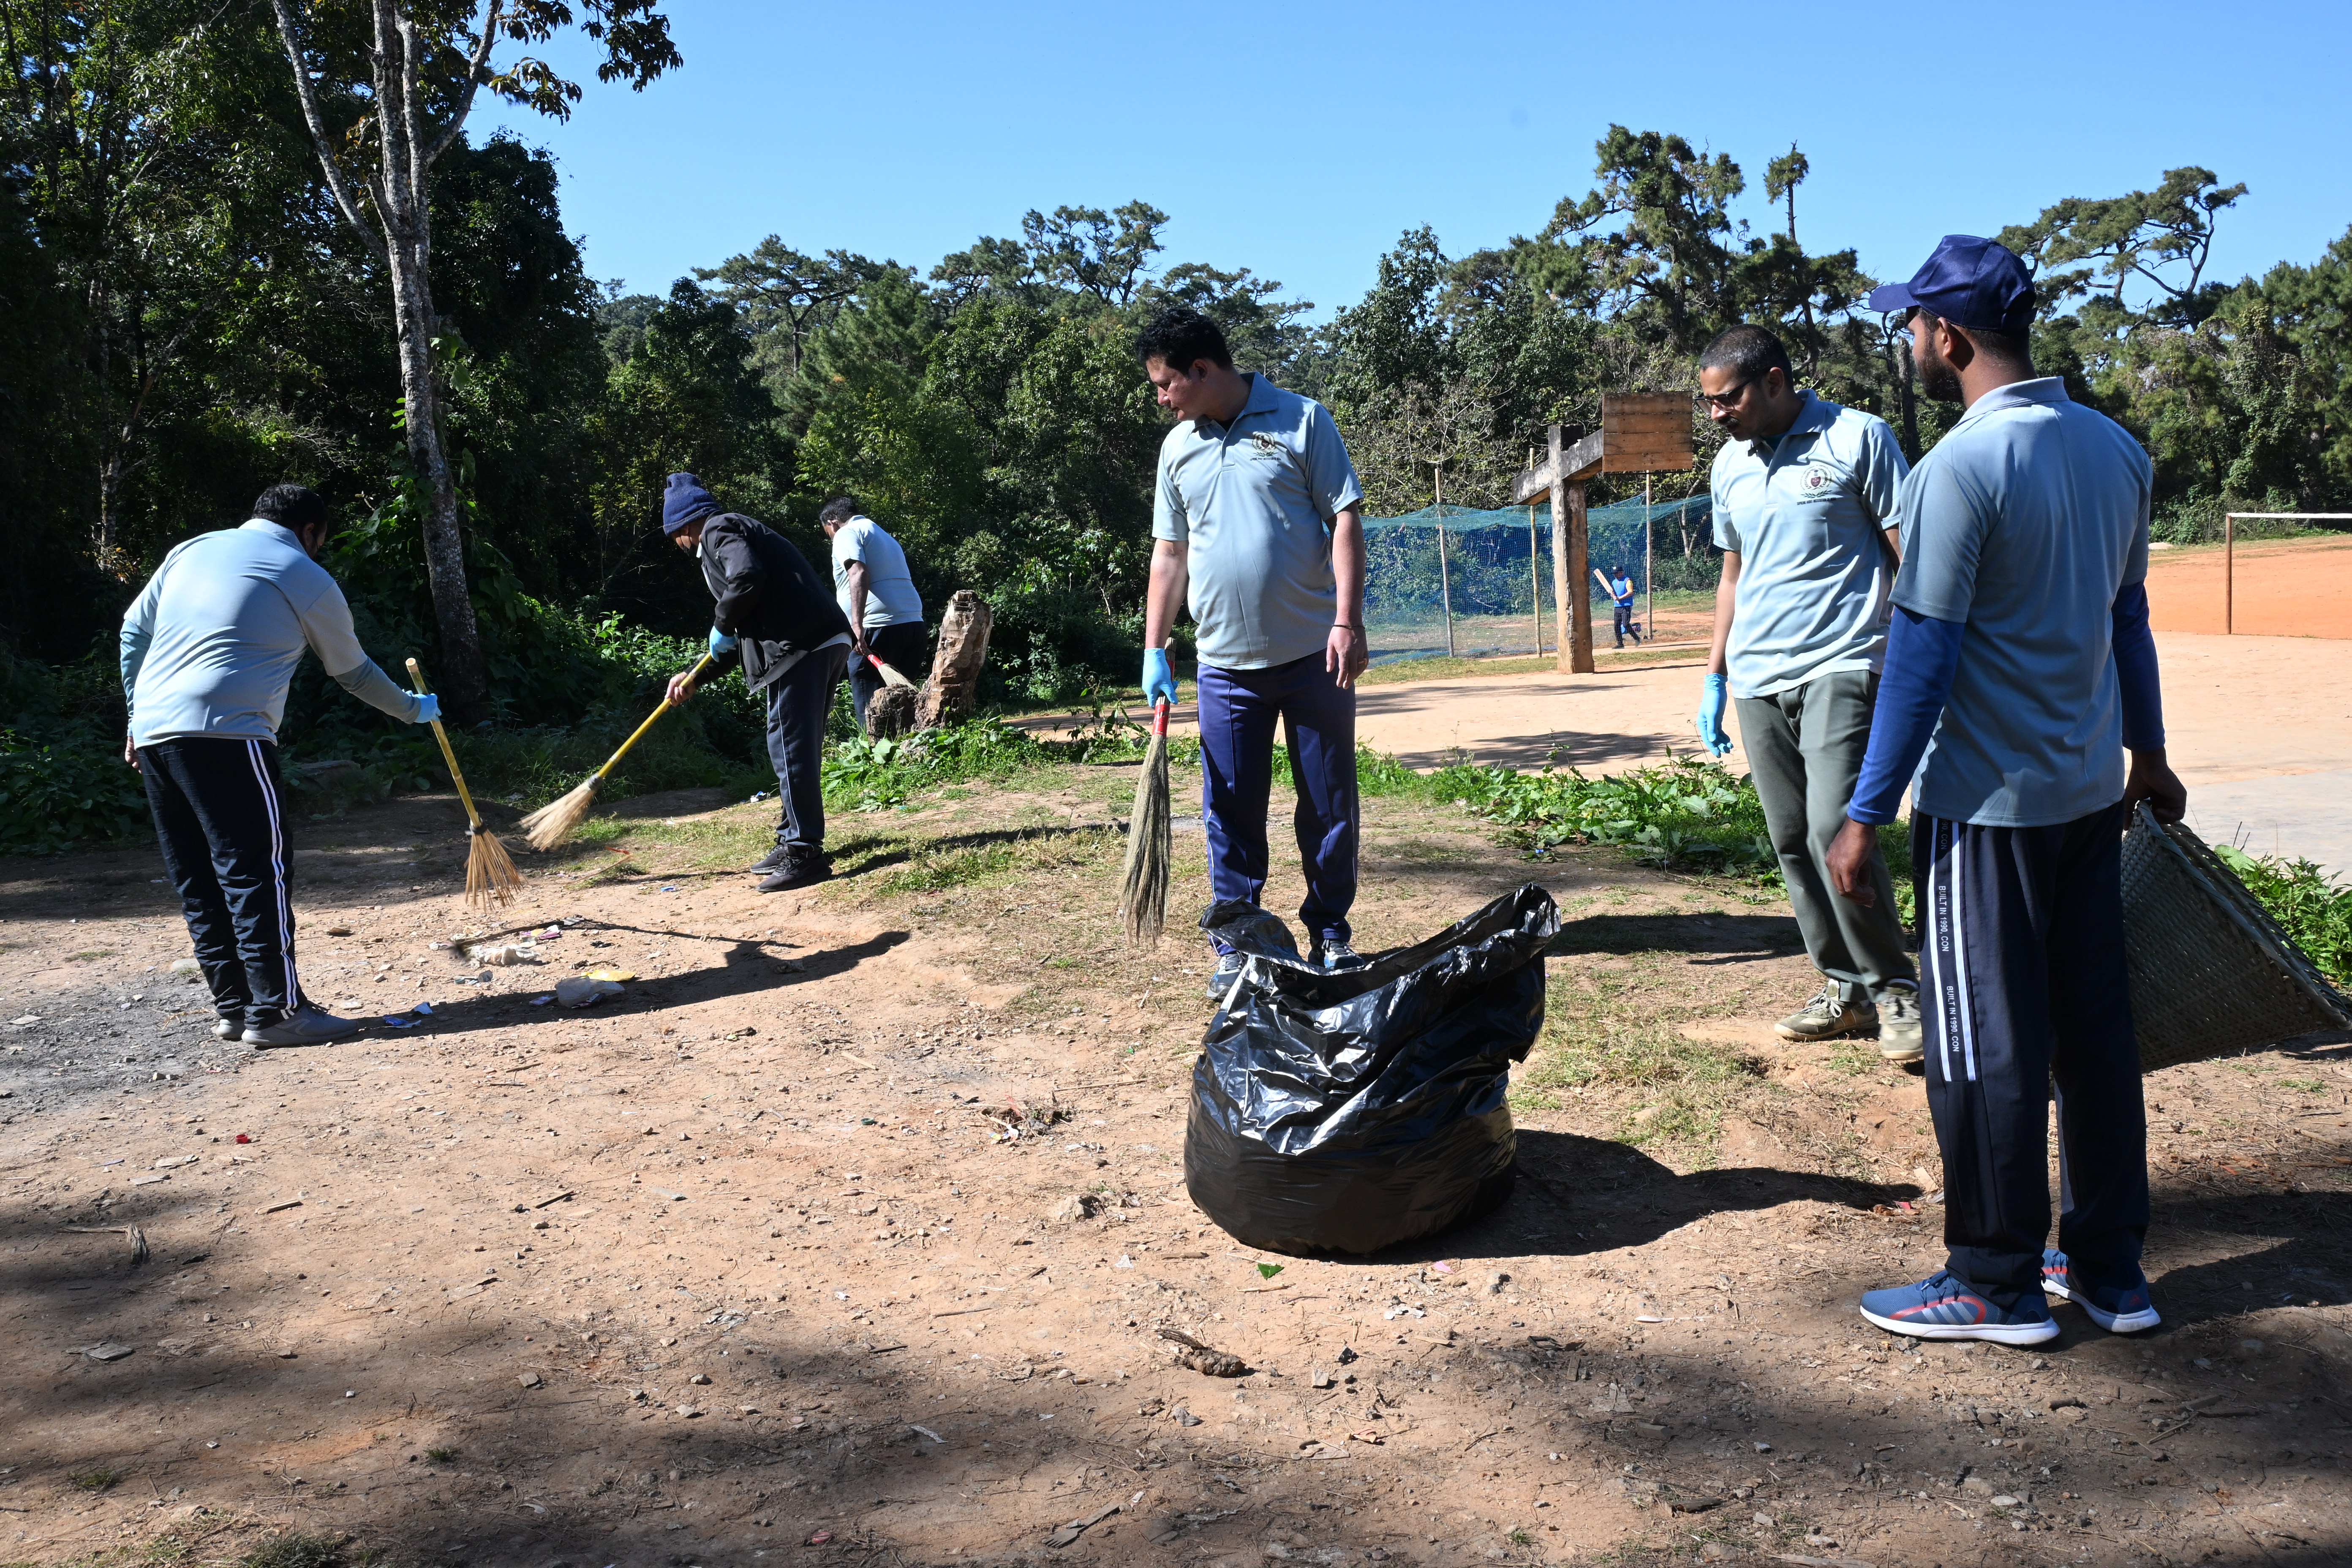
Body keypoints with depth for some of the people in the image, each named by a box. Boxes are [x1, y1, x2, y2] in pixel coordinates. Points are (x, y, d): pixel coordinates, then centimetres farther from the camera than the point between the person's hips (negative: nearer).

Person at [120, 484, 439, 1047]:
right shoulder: (307, 579, 5)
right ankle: (276, 1010, -7)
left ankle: (233, 1006, 14)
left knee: (197, 880, 10)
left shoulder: (191, 550, 20)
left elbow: (134, 630, 19)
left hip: (154, 730, 7)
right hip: (225, 733, -7)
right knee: (256, 872, -6)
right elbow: (354, 672, 15)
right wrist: (413, 709, 30)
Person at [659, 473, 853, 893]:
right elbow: (744, 635, 32)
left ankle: (804, 854, -6)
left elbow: (747, 578, -21)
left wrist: (722, 625, -4)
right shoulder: (739, 531, 31)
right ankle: (795, 842, 25)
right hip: (827, 642, 10)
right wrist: (696, 677, 31)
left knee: (791, 748, -7)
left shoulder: (719, 530, 1)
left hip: (802, 648, -10)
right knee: (799, 748, 17)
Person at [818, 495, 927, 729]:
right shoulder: (885, 536, 28)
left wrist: (857, 625, -25)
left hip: (878, 628, -8)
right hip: (914, 624, 8)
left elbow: (858, 574, -16)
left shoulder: (847, 533, 1)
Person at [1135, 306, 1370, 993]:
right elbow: (1169, 555, 15)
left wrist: (1347, 620, -15)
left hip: (1313, 655, -3)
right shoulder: (1177, 447, 11)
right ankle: (1235, 948, 15)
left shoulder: (1302, 421, -2)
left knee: (1330, 806, 5)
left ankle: (1331, 935, 20)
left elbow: (1345, 521, -5)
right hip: (1225, 664, 3)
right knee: (1230, 811, 5)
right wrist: (1153, 649, 10)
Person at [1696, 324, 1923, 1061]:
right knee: (1792, 843, 6)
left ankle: (1895, 988, -2)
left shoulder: (1856, 439, -4)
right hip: (1757, 681, 6)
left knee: (1834, 828, -17)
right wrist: (1715, 675, 19)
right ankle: (1844, 988, 17)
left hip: (1841, 667, -6)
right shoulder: (1729, 466, 14)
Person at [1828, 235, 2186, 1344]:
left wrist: (1868, 814, -14)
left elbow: (1921, 658, -19)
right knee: (2094, 1027, 15)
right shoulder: (2117, 450, 7)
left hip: (1989, 803, -8)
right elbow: (2127, 619, 17)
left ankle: (1998, 1284, 13)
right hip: (2092, 792, 8)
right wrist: (2147, 754, 28)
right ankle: (2109, 1269, 25)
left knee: (1986, 1046, 2)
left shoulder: (1960, 468, -18)